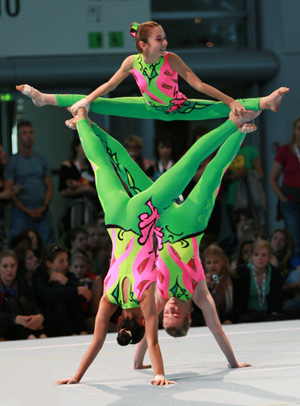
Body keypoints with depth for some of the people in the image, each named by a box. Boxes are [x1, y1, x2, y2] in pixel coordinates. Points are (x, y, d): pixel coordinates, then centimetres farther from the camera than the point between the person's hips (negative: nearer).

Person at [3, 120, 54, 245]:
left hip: (43, 213, 3)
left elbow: (49, 187, 13)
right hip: (21, 213, -3)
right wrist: (26, 211, -10)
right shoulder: (12, 161, 2)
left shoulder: (41, 160, 14)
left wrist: (44, 207, -5)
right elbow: (8, 191, -4)